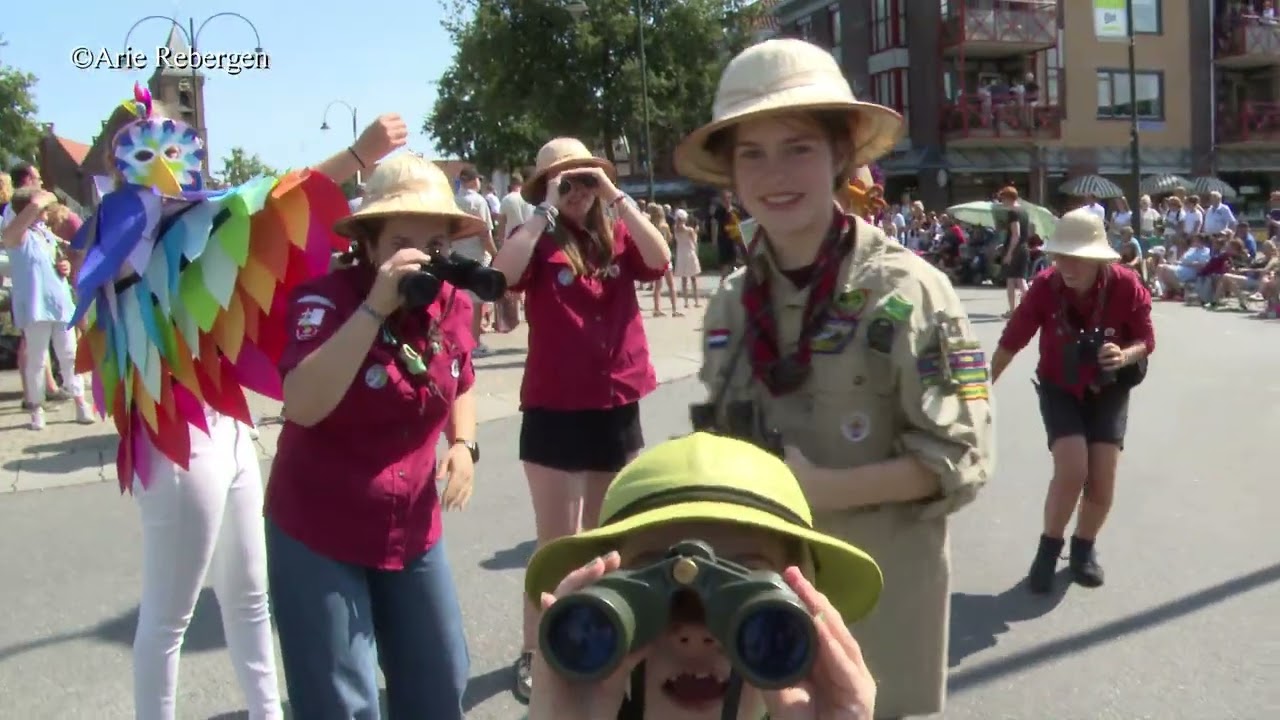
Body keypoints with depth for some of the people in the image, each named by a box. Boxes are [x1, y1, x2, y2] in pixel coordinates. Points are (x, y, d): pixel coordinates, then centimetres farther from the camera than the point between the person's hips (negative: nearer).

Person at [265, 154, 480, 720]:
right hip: (318, 533, -5)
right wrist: (376, 307, -38)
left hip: (413, 528, 5)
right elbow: (301, 406, -36)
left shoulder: (451, 303, -3)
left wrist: (464, 445, -3)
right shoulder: (327, 299, -19)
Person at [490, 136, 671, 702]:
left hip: (617, 407, 4)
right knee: (557, 544, 1)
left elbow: (659, 260, -14)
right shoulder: (538, 243, -5)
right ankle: (534, 652, 16)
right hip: (553, 412, -4)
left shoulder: (618, 238, 4)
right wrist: (547, 210, -19)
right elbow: (503, 274, -25)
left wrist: (617, 197, -15)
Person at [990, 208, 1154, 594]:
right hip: (1059, 388, -1)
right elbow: (1012, 341, -10)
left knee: (1103, 479, -5)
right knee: (1071, 470, -18)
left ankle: (1084, 547, 24)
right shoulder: (1044, 286, -21)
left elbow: (1146, 340, -8)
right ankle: (1049, 546, 7)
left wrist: (1124, 357, -31)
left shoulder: (1127, 286, -21)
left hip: (1108, 389, 1)